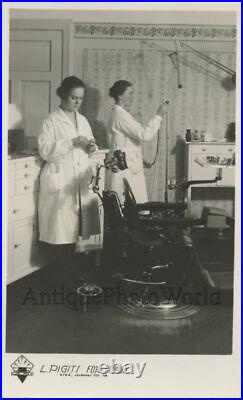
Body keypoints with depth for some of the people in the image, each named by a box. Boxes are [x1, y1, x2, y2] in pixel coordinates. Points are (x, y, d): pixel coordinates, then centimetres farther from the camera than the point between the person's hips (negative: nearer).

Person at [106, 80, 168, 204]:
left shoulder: (122, 113, 17)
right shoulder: (120, 115, -15)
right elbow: (144, 135, -21)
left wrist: (141, 161, 19)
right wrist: (158, 115, -14)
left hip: (132, 169, 10)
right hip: (125, 171, -10)